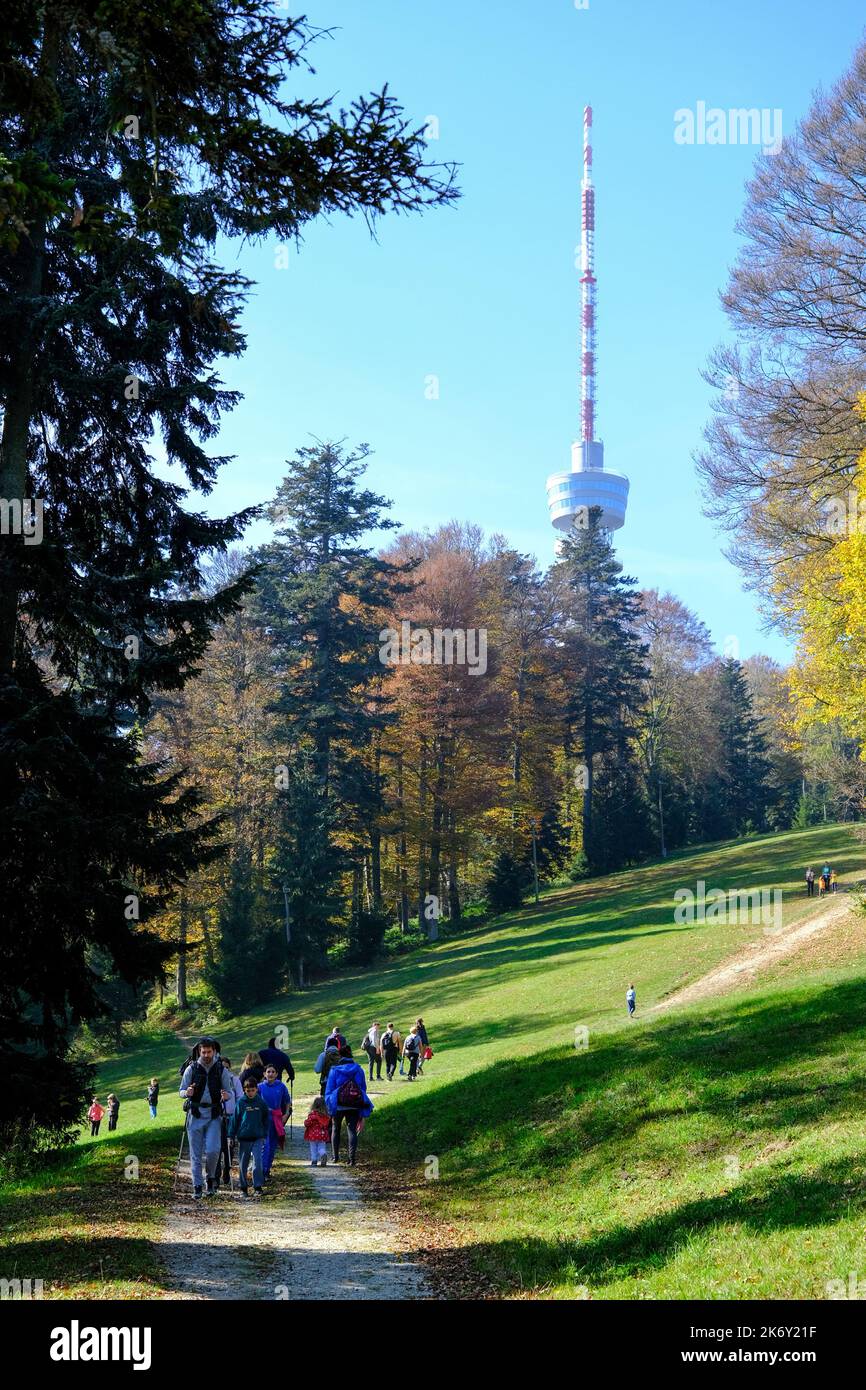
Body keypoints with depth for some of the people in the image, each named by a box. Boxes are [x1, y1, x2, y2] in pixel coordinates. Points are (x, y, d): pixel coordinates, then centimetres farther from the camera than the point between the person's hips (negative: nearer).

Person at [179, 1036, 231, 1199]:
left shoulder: (221, 1070, 4)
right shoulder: (192, 1069, 2)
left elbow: (228, 1091, 10)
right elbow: (181, 1091, 6)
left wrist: (226, 1095, -14)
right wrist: (187, 1093, -18)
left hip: (214, 1115, 0)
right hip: (195, 1114, 0)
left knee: (212, 1150, -12)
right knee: (196, 1153, 1)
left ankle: (210, 1178, 13)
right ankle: (197, 1186, 8)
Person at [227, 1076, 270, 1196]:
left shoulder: (261, 1103, 1)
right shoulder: (240, 1102, -3)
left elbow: (266, 1120, 10)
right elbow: (234, 1119, 1)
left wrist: (264, 1135, 8)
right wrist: (231, 1135, -1)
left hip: (257, 1138, 0)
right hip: (243, 1138, 0)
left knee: (258, 1162, -10)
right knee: (242, 1164, 7)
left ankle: (258, 1186, -2)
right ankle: (244, 1187, 18)